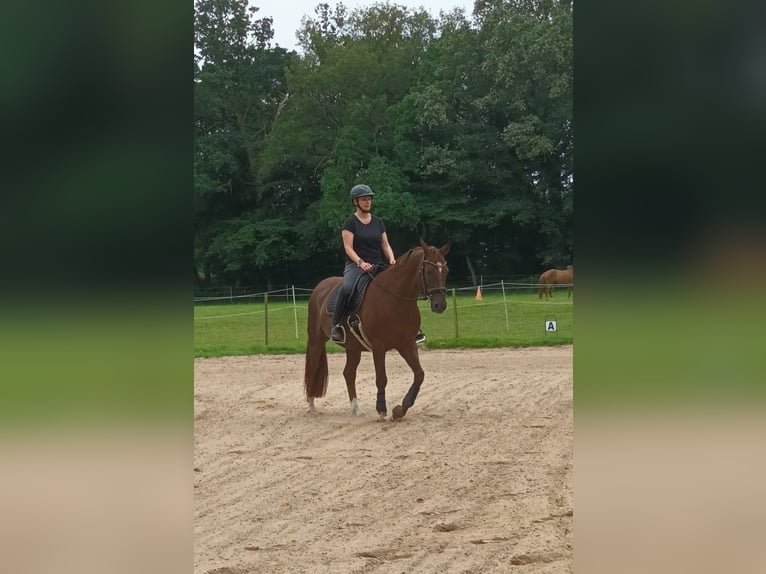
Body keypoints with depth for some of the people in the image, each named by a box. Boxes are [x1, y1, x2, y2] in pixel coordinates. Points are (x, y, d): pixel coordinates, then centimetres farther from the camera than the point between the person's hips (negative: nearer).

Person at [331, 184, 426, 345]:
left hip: (377, 265, 5)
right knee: (347, 288, -37)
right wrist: (361, 262, -25)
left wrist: (391, 259, -7)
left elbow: (385, 245, 13)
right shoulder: (350, 223, -1)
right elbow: (348, 247, -9)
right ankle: (336, 325, -26)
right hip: (355, 265, -5)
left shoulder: (378, 222, 14)